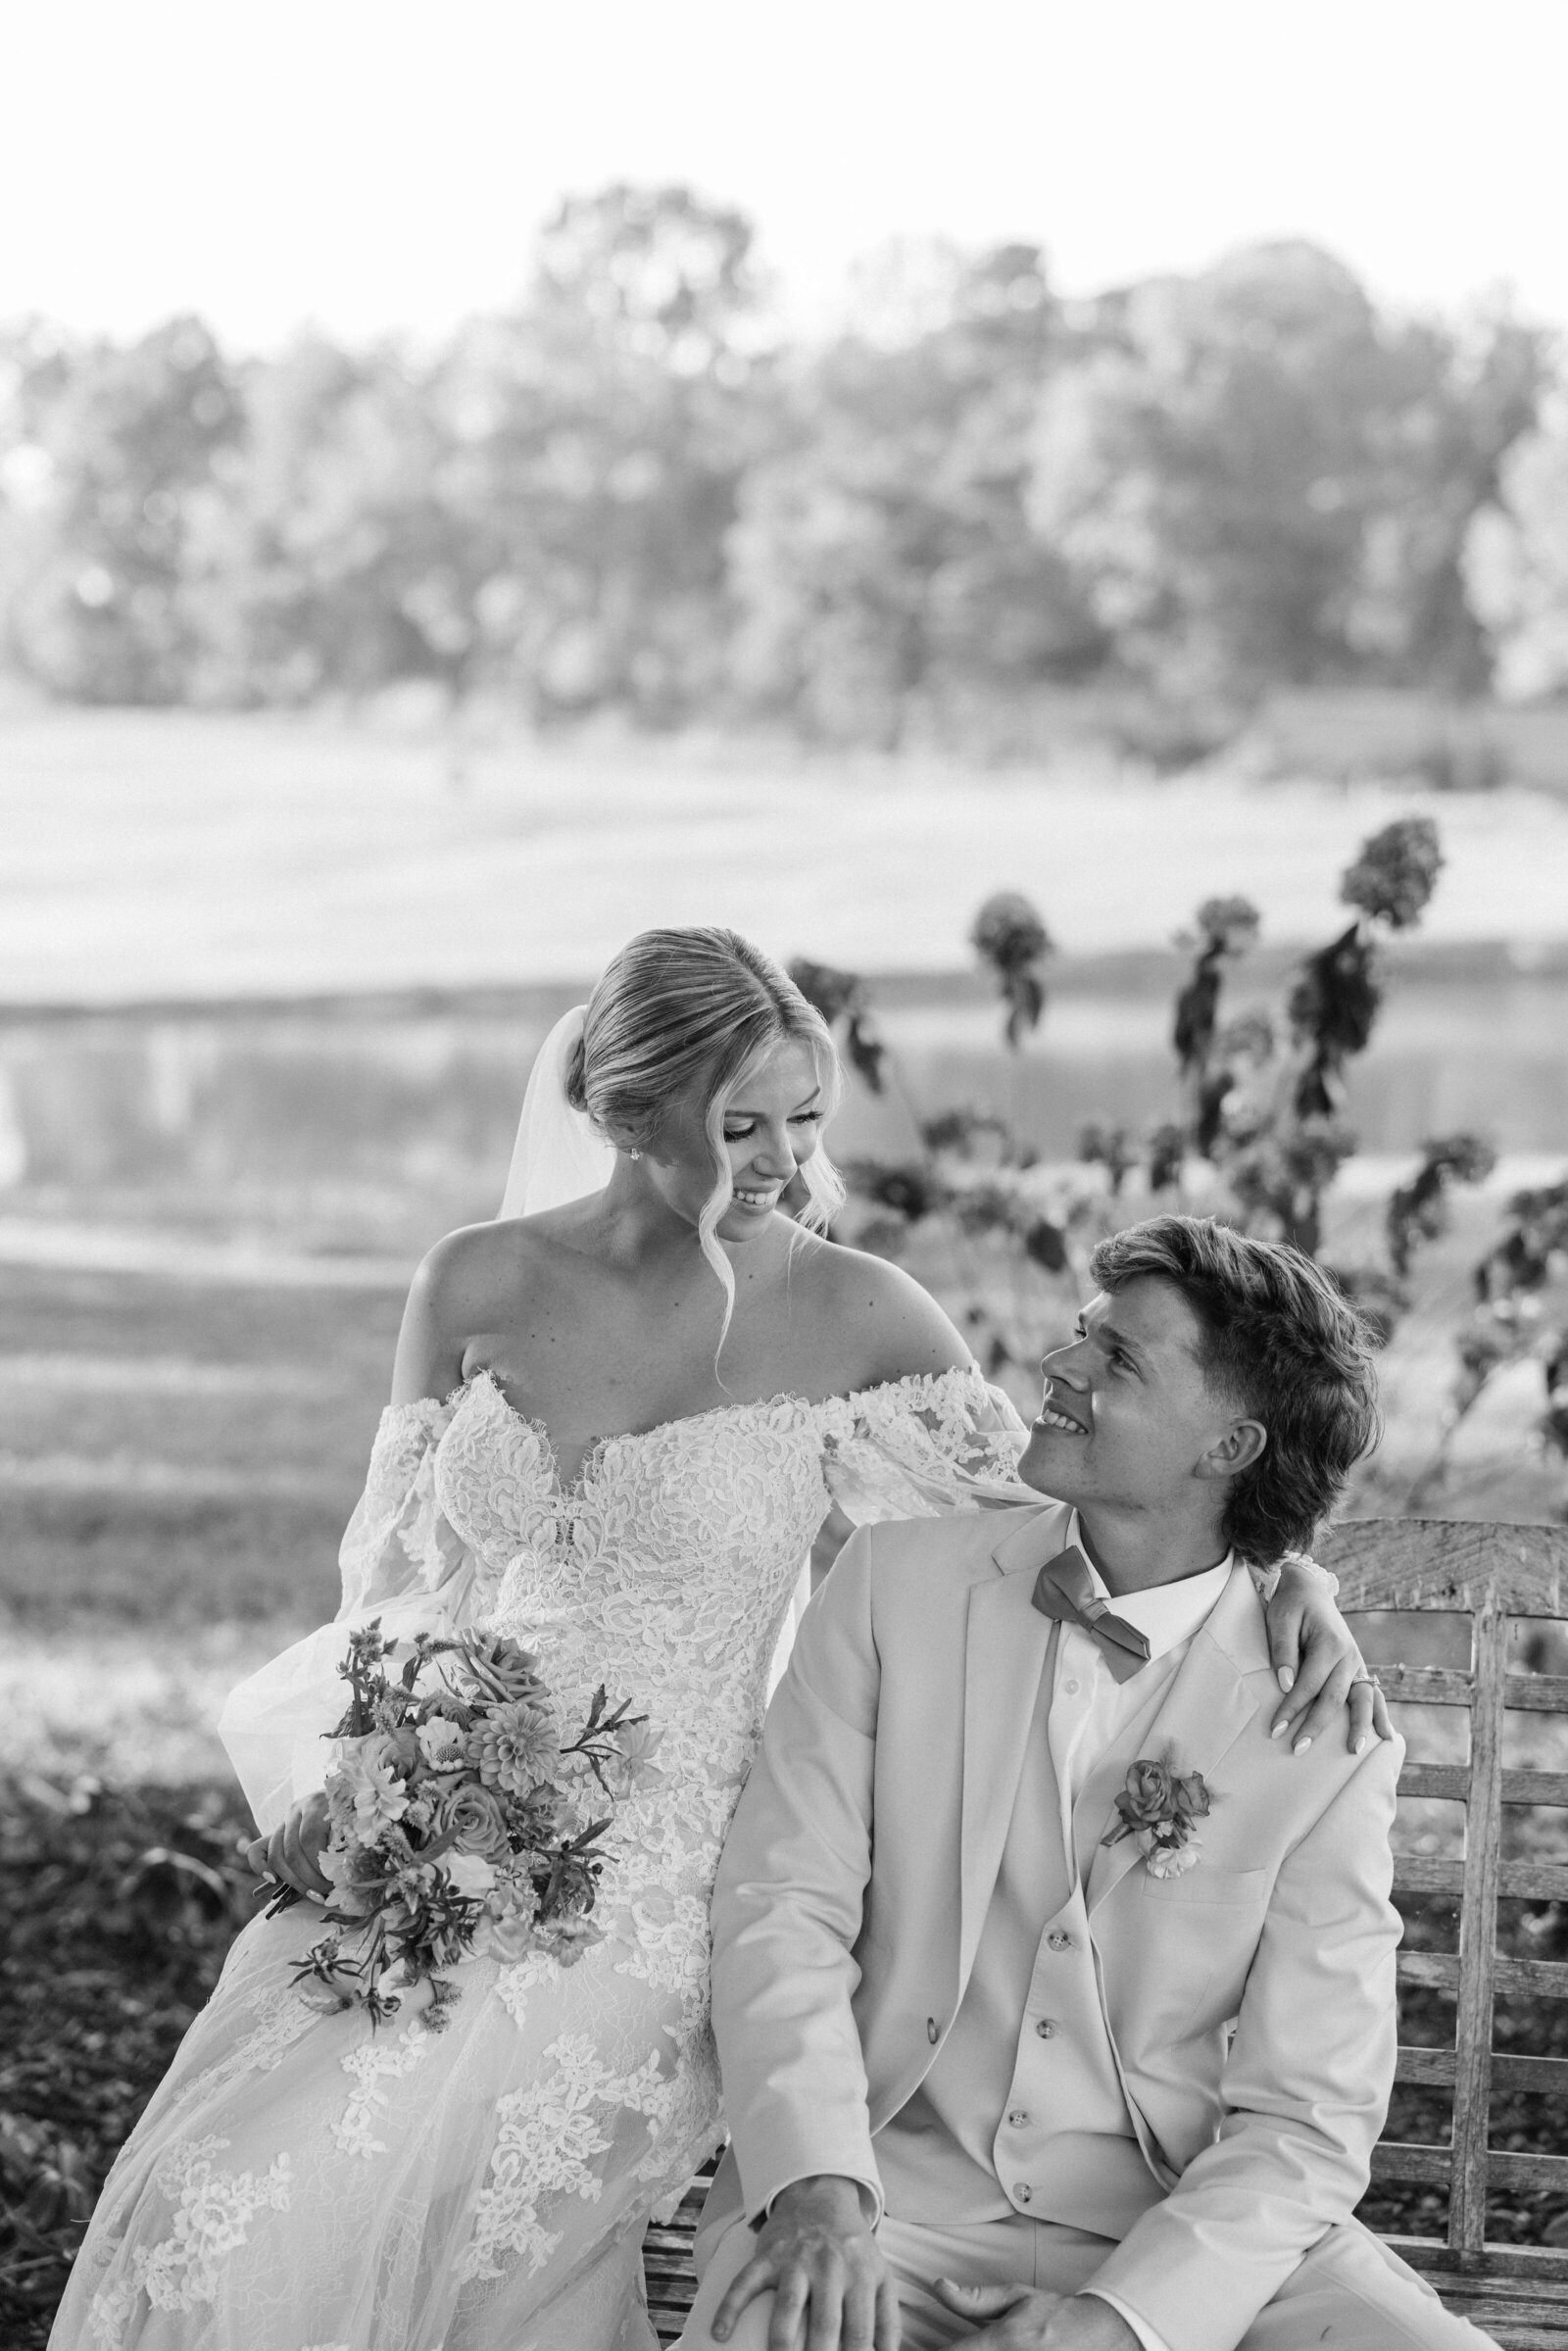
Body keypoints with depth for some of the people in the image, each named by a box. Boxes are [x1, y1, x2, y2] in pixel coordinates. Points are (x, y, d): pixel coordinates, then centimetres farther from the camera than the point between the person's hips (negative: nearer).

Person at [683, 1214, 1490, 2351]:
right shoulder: (898, 1578, 2)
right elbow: (784, 1900, -3)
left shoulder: (1326, 1735, -3)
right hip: (889, 2185, -1)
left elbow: (1305, 2122, -5)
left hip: (1182, 2229, 1)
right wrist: (820, 2197, -20)